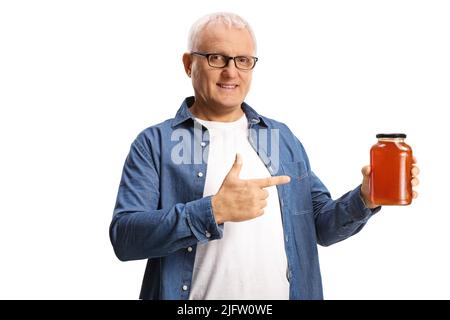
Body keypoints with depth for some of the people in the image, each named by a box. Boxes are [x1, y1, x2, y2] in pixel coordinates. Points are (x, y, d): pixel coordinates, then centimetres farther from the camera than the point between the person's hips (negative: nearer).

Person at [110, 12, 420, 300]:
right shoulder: (154, 143, -5)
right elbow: (124, 236, -16)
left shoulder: (283, 137, 7)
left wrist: (364, 198, -10)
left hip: (287, 292, 4)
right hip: (203, 293, -3)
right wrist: (214, 211, -25)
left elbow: (321, 226, 9)